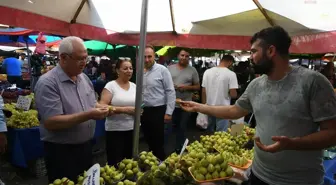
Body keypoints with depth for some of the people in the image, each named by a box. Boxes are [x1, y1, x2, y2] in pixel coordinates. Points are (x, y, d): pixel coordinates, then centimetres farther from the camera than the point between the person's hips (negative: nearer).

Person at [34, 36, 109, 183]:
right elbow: (51, 123, -26)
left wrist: (99, 108, -9)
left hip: (86, 146, 7)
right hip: (61, 152, -7)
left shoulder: (84, 78, 4)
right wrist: (88, 115, -30)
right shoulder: (47, 83, -20)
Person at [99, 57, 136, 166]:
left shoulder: (134, 86, 8)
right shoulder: (110, 86, -8)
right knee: (115, 163, 2)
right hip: (115, 130, -5)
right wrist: (124, 109, -22)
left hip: (133, 129, 5)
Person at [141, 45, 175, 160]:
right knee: (149, 141, 17)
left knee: (158, 142, 1)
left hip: (157, 111, -5)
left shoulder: (162, 70, -9)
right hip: (144, 111, 6)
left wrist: (168, 112, -13)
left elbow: (171, 92, -10)